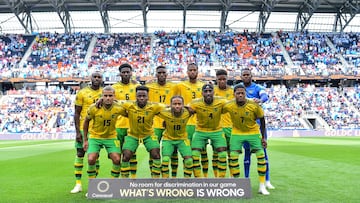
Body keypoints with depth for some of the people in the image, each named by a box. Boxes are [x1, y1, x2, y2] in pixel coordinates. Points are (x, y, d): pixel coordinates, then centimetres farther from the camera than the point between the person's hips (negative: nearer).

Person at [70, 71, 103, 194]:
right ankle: (78, 184, 12)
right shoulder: (82, 93, -3)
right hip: (84, 128, -2)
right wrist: (77, 131, -9)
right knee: (80, 154, 2)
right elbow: (77, 114, -3)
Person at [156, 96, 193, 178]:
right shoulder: (165, 113, -25)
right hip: (168, 139, -1)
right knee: (165, 159, -17)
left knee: (189, 160, -11)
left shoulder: (187, 113, -22)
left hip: (182, 139, 1)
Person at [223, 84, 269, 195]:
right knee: (233, 157, -8)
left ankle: (262, 186, 8)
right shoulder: (229, 106, -21)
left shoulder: (254, 105, -22)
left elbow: (262, 120, -6)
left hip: (253, 132, 0)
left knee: (261, 156, -6)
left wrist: (263, 137, -3)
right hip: (237, 133, 0)